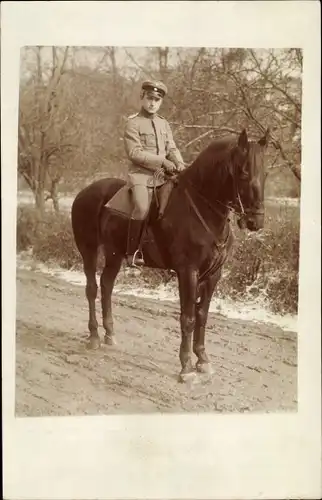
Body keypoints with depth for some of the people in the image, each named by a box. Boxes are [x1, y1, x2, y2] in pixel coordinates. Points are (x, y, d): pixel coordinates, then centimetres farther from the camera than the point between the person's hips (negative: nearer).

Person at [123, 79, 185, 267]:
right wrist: (162, 160, -17)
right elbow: (134, 153, -11)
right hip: (141, 174, -6)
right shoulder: (133, 123, -1)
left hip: (163, 174, 6)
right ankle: (133, 252, -21)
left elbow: (172, 148, 13)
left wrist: (178, 162, -10)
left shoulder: (164, 123, 17)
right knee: (142, 207, -30)